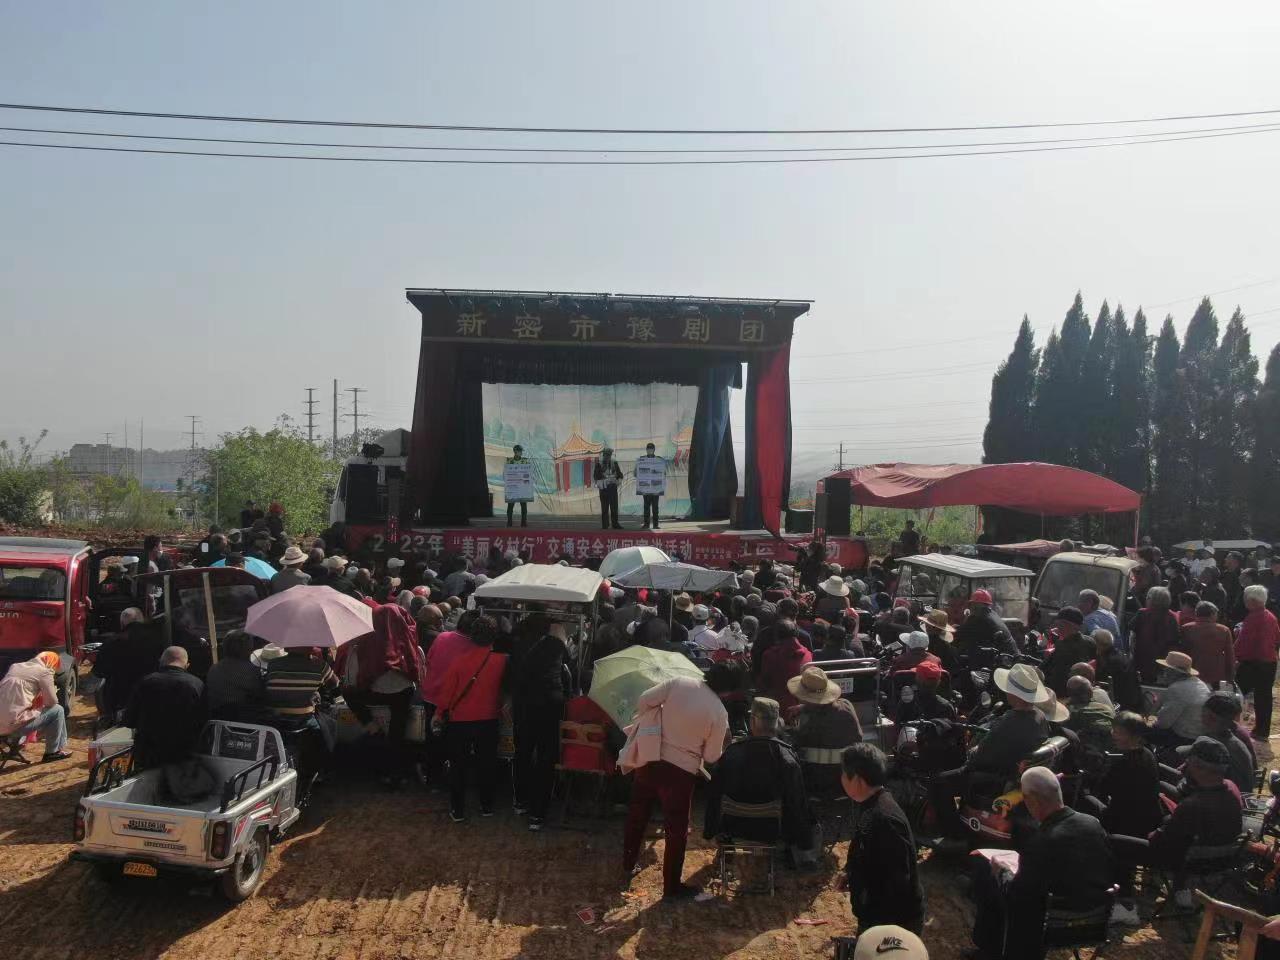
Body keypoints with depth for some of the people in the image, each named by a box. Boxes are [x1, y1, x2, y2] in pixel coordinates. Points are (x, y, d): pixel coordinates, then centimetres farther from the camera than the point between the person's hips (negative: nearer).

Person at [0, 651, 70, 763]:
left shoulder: (16, 666, 17)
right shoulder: (44, 672, -4)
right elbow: (52, 702, -1)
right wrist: (53, 690, 18)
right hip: (15, 724, -8)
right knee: (58, 710, 10)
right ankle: (52, 752, 17)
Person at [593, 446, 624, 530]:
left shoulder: (614, 463, 9)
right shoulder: (599, 464, 1)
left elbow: (619, 474, 13)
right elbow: (595, 476, -2)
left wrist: (618, 480, -7)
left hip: (613, 487, 3)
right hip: (604, 488, -3)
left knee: (614, 506, 2)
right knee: (604, 507, -1)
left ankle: (615, 524, 7)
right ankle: (605, 525, 4)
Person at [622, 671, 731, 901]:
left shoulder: (680, 682, -9)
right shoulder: (720, 714, -13)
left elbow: (645, 699, -9)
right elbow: (712, 756, -6)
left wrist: (645, 721, 10)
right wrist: (721, 750, 16)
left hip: (649, 759, 4)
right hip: (681, 770, -4)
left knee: (637, 815, 23)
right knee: (677, 830, 11)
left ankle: (628, 865, 41)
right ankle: (671, 887, 21)